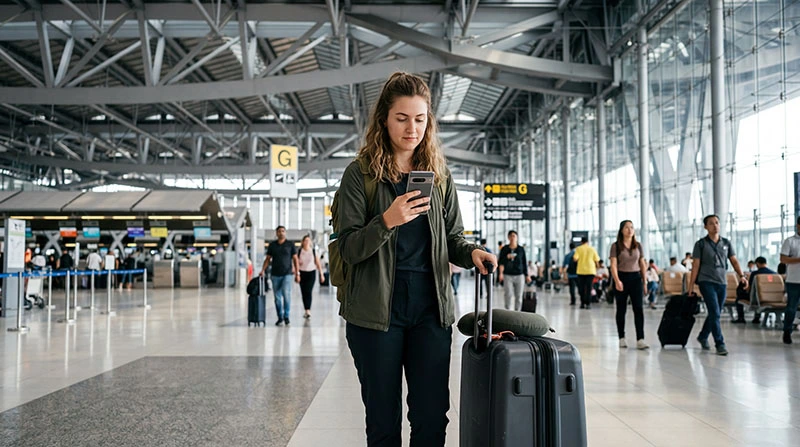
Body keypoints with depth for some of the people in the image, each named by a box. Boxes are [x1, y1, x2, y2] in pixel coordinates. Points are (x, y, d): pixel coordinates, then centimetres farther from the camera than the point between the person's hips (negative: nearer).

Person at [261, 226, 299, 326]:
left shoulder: (290, 244, 3)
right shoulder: (272, 245, 8)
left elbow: (295, 259, 4)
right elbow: (268, 259, 11)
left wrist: (297, 273, -2)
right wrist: (263, 270, -2)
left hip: (287, 274, -2)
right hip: (275, 275, 2)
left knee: (286, 293, -19)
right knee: (277, 297, 4)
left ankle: (286, 316, -5)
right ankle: (280, 318, 14)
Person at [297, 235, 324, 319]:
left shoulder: (314, 251, 1)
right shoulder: (299, 252, 2)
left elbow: (318, 263, 4)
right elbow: (296, 263, 5)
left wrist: (321, 274, 2)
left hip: (311, 273, -2)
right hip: (302, 273, 2)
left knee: (308, 291, -14)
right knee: (304, 292, 3)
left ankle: (308, 311, -20)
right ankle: (307, 310, 14)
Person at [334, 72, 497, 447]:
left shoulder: (439, 174, 9)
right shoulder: (360, 174, -1)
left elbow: (452, 237, 13)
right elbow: (349, 248, -6)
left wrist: (472, 252, -10)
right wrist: (387, 221, -24)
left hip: (431, 307, 3)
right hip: (377, 309, -2)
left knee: (432, 417, 5)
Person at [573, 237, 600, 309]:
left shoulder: (579, 249, 0)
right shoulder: (592, 249, 5)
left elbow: (575, 258, -11)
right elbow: (596, 260, 4)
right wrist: (597, 268, 19)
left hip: (581, 271, 0)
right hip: (590, 271, 0)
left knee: (581, 288, 8)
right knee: (589, 288, 0)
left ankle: (583, 303, 10)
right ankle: (588, 304, -6)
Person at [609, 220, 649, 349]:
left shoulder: (638, 246, 9)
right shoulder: (616, 246, -2)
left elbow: (643, 265, 13)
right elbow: (613, 265, -8)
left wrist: (645, 281, 9)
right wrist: (617, 281, -20)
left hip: (636, 278, 2)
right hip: (621, 278, -2)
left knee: (639, 309, -7)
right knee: (621, 310, 6)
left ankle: (640, 340, -10)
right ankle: (622, 338, 16)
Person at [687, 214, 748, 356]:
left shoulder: (726, 243, 12)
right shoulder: (701, 244, 1)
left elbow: (734, 261, 9)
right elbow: (695, 265, -1)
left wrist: (741, 275, -7)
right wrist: (691, 285, -4)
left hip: (722, 282, 4)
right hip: (707, 282, -4)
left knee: (714, 314, 11)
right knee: (715, 313, -12)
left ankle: (703, 337, 31)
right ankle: (720, 344, -8)